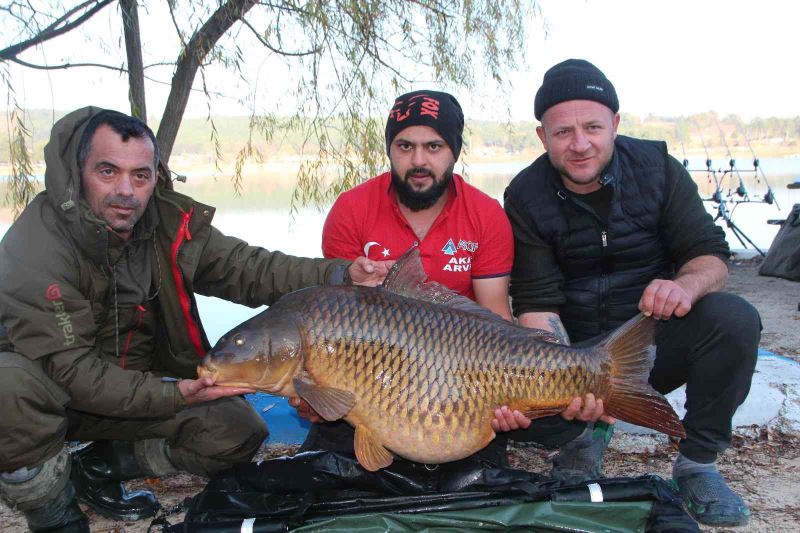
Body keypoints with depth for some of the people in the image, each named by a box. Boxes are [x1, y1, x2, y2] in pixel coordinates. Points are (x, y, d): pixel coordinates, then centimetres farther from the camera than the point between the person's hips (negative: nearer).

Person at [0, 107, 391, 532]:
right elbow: (66, 368, -27)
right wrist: (171, 396, -34)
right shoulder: (36, 246, -26)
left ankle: (102, 465, 7)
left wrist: (338, 276, -25)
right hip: (44, 389, -4)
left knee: (240, 429, -11)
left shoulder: (172, 223, -11)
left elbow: (248, 268, -11)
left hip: (137, 390, 4)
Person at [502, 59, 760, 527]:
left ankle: (698, 462, -7)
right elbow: (536, 304, -16)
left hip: (655, 342, 1)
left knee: (734, 319, -27)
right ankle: (586, 431, 8)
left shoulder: (656, 167, -5)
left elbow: (711, 252, -5)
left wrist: (685, 285, -31)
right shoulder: (526, 198, -10)